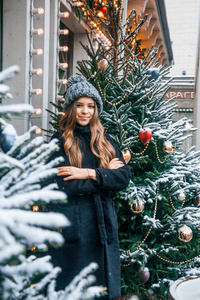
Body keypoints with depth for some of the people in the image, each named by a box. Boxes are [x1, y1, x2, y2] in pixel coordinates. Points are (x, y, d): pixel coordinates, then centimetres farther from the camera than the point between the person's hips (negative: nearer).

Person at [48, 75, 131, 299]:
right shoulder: (59, 142, -3)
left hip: (103, 226, 4)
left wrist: (89, 173, -14)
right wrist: (106, 173, -8)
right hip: (71, 228, -4)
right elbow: (63, 186, -16)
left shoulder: (105, 142, 10)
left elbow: (124, 178, -2)